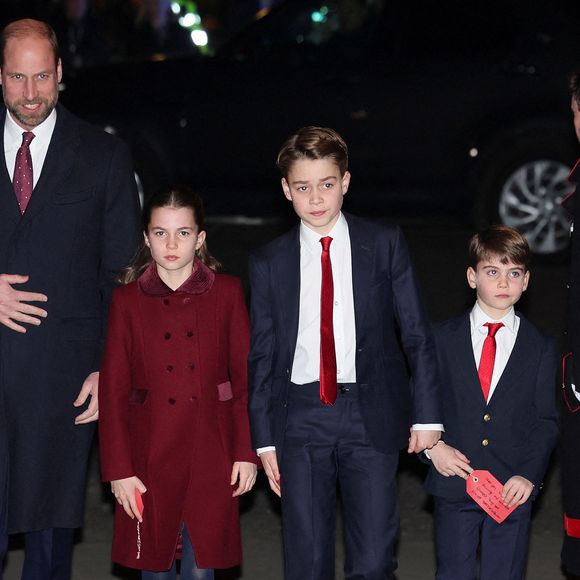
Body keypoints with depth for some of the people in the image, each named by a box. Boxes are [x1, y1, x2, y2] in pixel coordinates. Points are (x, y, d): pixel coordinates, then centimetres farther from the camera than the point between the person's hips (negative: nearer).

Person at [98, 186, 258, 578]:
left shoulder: (226, 293, 1)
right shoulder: (128, 301, 0)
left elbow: (246, 379, 2)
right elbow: (114, 391, 1)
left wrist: (247, 453, -3)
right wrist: (119, 469, -3)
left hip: (210, 455, 0)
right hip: (150, 455, 0)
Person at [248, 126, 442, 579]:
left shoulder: (385, 244, 4)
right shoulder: (270, 263, 8)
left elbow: (416, 332, 4)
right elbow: (262, 355, 10)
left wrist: (426, 414, -3)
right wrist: (264, 439, 5)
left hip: (371, 417, -1)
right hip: (301, 419, 1)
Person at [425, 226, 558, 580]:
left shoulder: (542, 348, 5)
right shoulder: (443, 338, 4)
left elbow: (547, 421, 2)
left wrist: (529, 475, -10)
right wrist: (432, 446, -11)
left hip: (513, 489, 0)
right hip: (454, 482, 0)